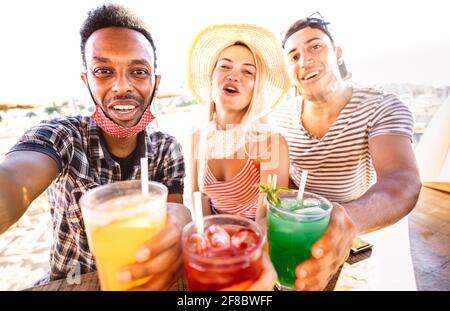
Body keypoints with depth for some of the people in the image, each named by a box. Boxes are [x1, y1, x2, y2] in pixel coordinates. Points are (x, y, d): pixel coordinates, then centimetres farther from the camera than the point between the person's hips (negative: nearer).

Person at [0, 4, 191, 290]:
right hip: (69, 282, -1)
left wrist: (178, 219, -38)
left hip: (141, 279, 3)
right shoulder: (61, 135, -14)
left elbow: (174, 209, -16)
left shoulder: (168, 149, -8)